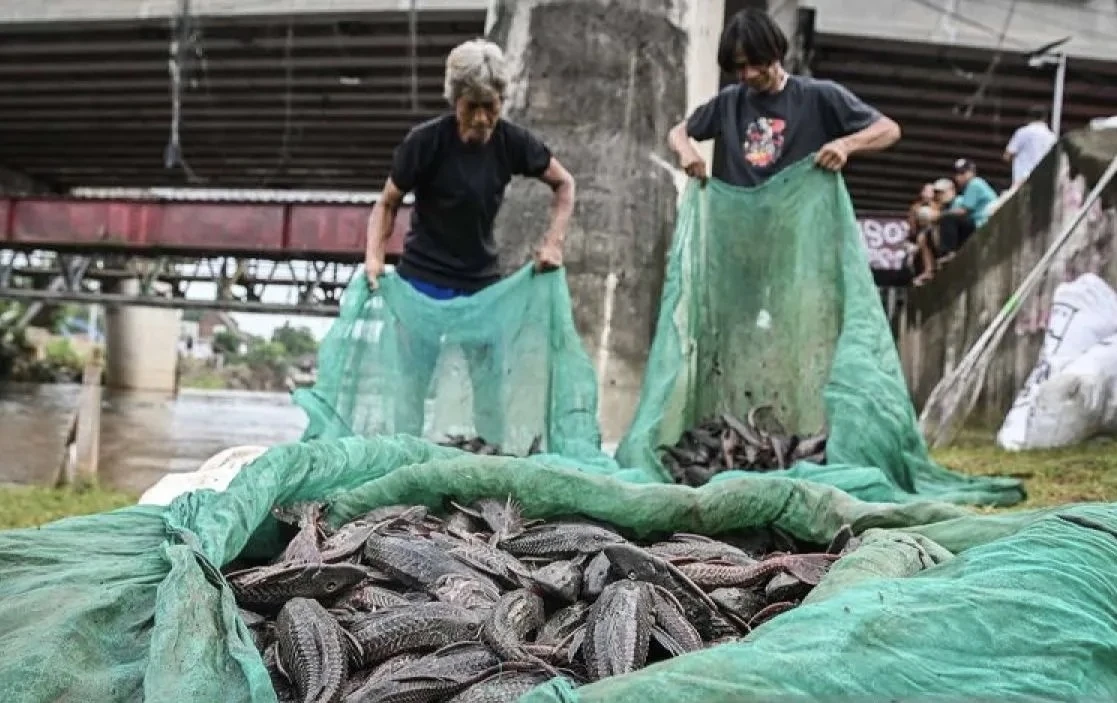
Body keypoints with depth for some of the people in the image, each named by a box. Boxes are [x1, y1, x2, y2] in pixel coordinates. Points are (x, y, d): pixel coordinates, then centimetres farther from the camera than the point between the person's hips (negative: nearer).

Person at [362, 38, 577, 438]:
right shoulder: (426, 141, -17)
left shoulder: (512, 141, -9)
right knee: (411, 383, 1)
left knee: (491, 383, 7)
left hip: (482, 282, 3)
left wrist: (553, 242, -8)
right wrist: (374, 257, -21)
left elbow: (564, 184, 6)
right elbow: (388, 203, -5)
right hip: (423, 281, -3)